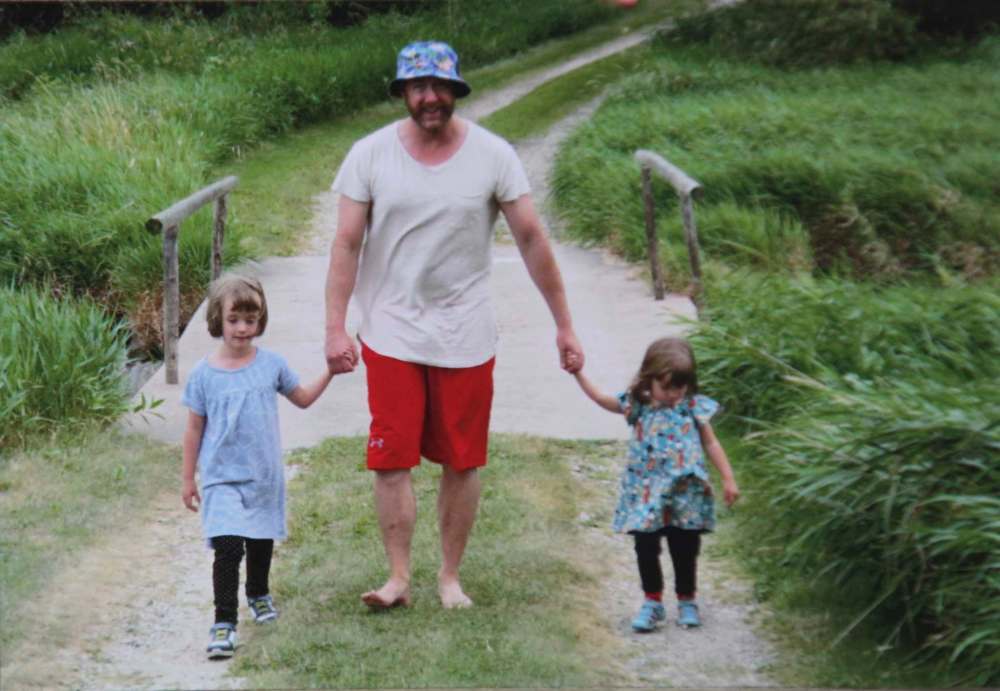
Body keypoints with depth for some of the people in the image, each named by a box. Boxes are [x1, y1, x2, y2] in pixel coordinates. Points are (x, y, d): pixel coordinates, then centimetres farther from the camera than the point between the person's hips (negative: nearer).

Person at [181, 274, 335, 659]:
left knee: (261, 543, 18)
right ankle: (224, 622, -10)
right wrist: (187, 479, 5)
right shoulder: (204, 374, -6)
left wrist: (330, 372, 5)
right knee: (227, 547, -16)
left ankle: (258, 594, 45)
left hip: (264, 476, 3)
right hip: (222, 478, -3)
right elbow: (195, 428, 2)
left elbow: (303, 399, 16)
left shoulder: (271, 364, 0)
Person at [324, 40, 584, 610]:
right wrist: (336, 328, -10)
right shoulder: (370, 154, -3)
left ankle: (451, 577, 19)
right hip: (392, 333, 0)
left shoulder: (493, 155, -4)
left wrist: (564, 324, -3)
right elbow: (347, 244, -2)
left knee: (463, 462, 6)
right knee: (391, 460, -4)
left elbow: (532, 240, -2)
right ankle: (399, 577, 6)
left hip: (467, 336, 0)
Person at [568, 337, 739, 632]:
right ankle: (652, 602, 17)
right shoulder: (638, 406, -1)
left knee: (685, 551, 9)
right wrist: (578, 373, -16)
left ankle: (686, 601, 26)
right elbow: (602, 399, -6)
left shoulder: (694, 407, -1)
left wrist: (728, 479, 2)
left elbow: (711, 444, 5)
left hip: (686, 495, 0)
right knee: (646, 549, 3)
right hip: (647, 495, 0)